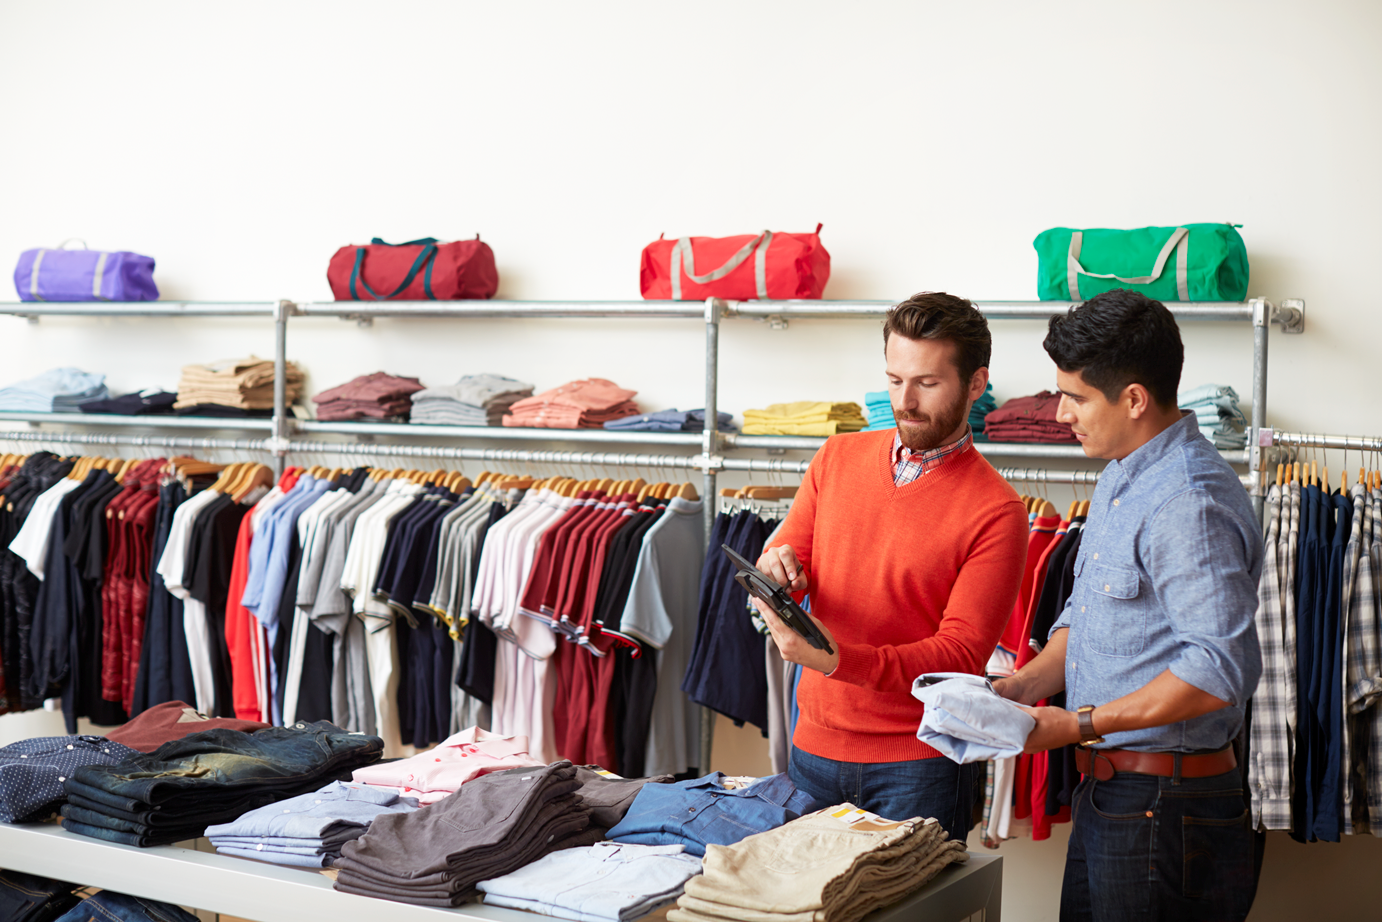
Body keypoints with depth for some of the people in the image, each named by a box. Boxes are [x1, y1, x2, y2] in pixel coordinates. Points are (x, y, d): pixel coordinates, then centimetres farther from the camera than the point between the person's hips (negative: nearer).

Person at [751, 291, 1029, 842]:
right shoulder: (837, 459, 5)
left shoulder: (995, 512, -11)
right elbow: (785, 563, 9)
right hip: (814, 746, 4)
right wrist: (774, 575, -16)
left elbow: (963, 654, -15)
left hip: (921, 764, -4)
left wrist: (841, 660, -28)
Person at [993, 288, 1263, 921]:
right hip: (1107, 790, 10)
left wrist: (1078, 725, -22)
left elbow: (1220, 670, -27)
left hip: (1164, 803, -10)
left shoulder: (1189, 505, -22)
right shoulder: (1120, 479, 12)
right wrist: (1026, 685, 4)